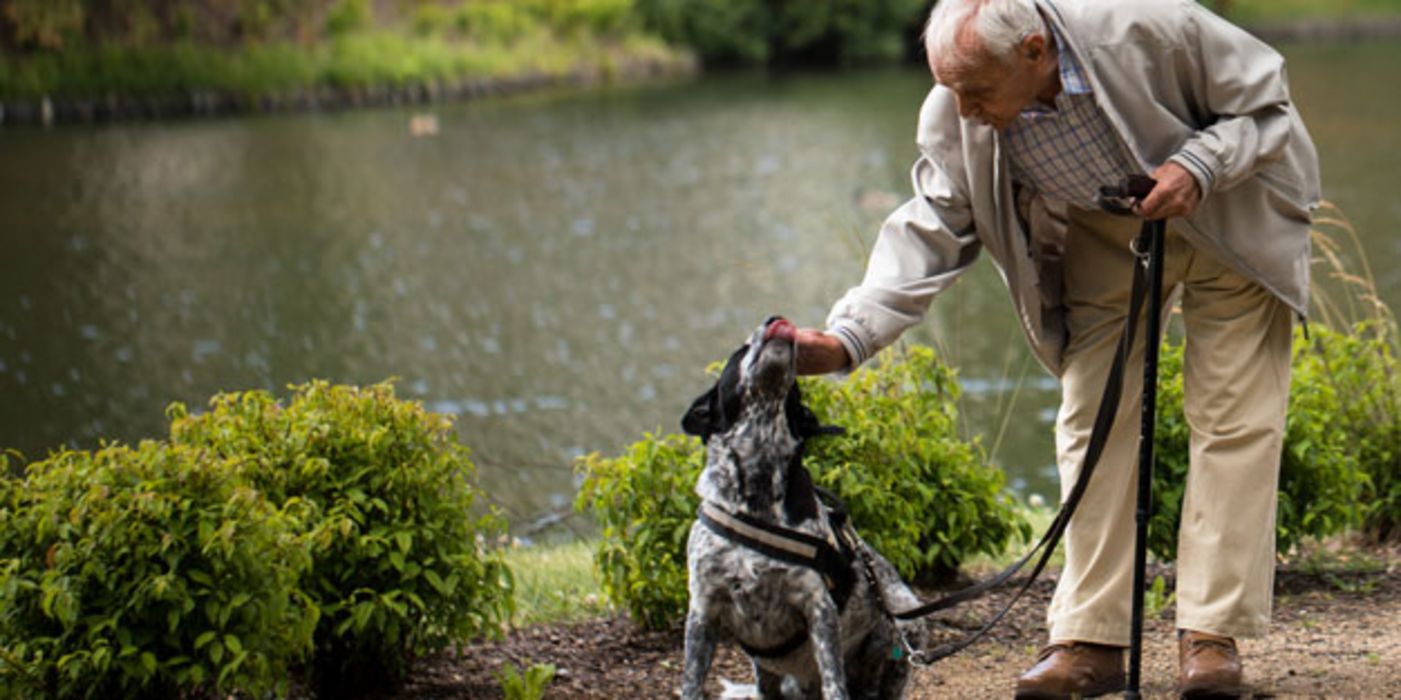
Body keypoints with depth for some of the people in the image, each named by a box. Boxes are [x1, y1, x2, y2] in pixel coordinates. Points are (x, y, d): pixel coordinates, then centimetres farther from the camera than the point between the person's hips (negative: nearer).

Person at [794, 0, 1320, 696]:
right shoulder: (956, 116, -25)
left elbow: (1266, 103, -19)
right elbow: (930, 234, -17)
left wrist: (1197, 167, -36)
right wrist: (845, 338, -30)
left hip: (1227, 216, -3)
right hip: (1101, 240, 3)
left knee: (1233, 419, -9)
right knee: (1091, 425, -3)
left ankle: (1211, 633, -3)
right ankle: (1090, 639, 2)